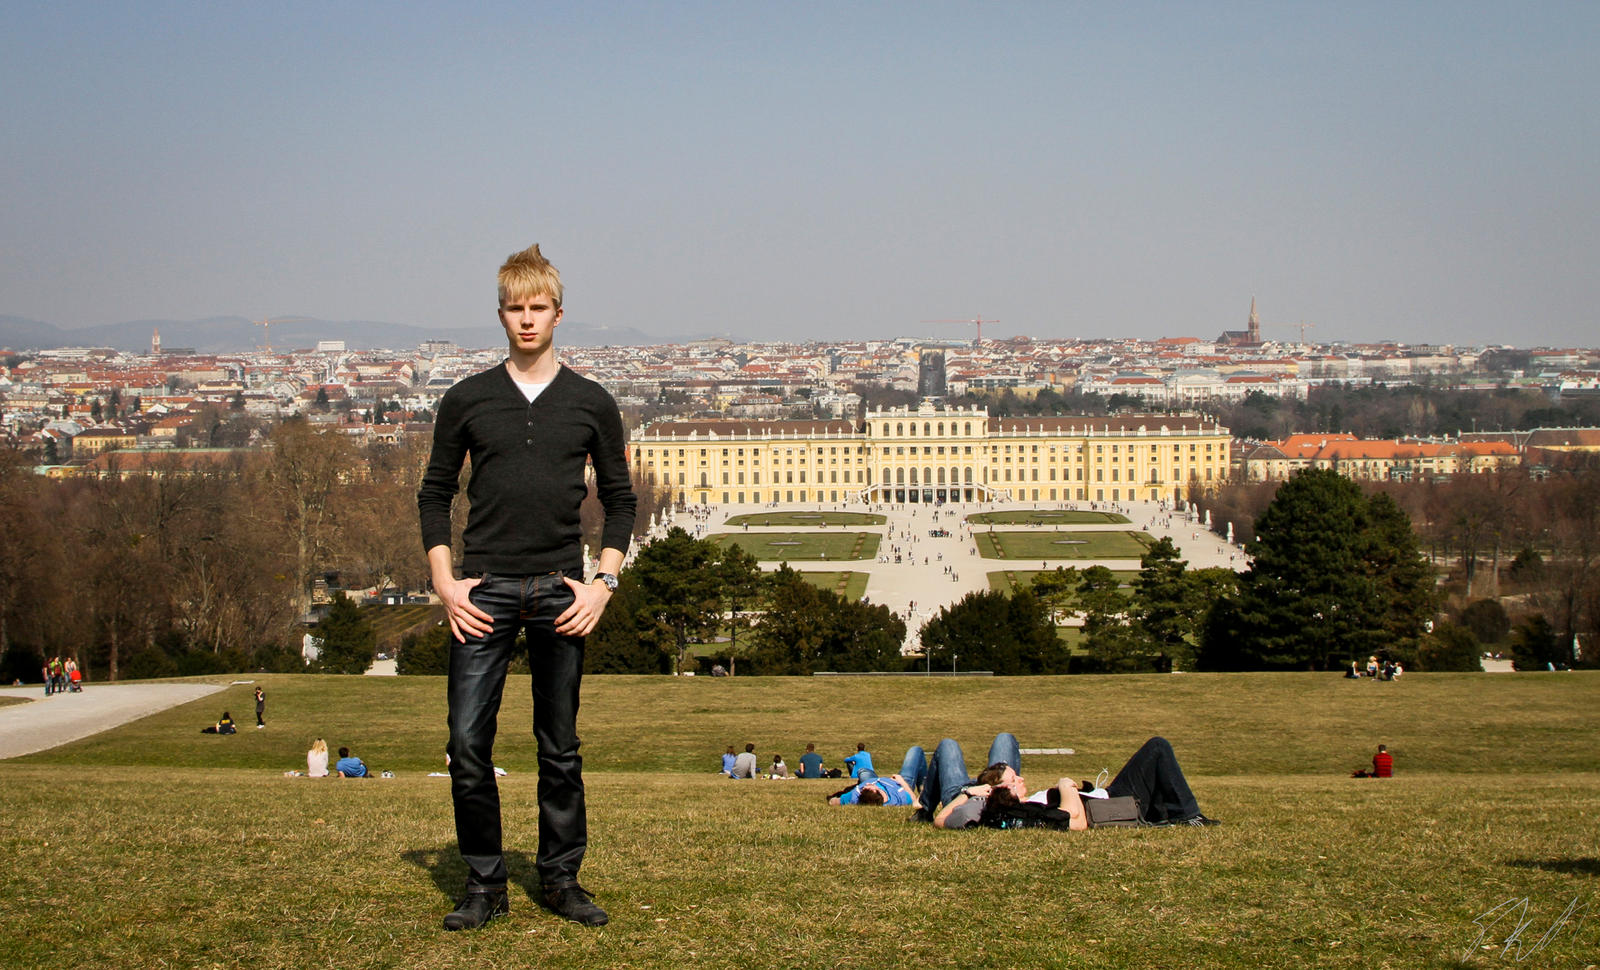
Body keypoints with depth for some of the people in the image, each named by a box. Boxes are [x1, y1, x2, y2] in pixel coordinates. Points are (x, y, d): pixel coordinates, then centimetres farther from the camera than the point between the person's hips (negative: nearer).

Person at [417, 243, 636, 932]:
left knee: (560, 747, 6)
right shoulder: (467, 400, 6)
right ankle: (485, 884, 5)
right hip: (484, 590, 0)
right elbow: (435, 493, 10)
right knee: (468, 742, -6)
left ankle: (560, 879, 16)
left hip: (559, 592, 0)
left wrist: (603, 582, 0)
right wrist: (444, 581, -1)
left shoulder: (591, 404, 7)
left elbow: (620, 499, 11)